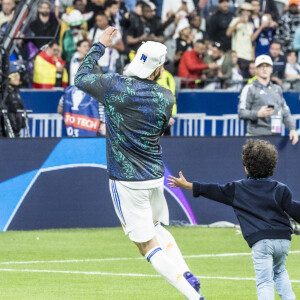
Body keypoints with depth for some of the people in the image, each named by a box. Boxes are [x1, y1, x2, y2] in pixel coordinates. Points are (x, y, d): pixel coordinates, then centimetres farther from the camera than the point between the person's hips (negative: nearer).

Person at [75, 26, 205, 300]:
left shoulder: (115, 86, -14)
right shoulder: (166, 98, -3)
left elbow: (81, 78, 4)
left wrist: (100, 46, 16)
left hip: (126, 181, -5)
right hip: (155, 176, 5)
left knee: (147, 243, -2)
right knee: (155, 226, 29)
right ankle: (187, 276, 12)